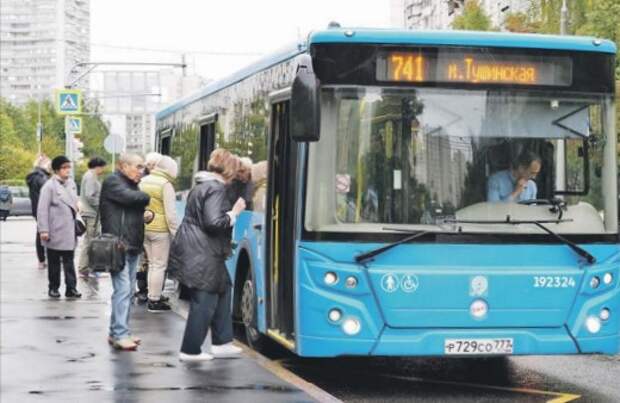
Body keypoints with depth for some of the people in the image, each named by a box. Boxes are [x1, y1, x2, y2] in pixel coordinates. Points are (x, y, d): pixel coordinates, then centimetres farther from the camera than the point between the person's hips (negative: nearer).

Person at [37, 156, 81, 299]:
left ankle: (71, 288, 3)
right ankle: (53, 288, 15)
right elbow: (42, 209, -12)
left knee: (69, 260, 3)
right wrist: (43, 230, -16)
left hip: (69, 230, 5)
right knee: (54, 262, 6)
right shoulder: (49, 186, -10)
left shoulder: (71, 183, 9)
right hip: (55, 231, -5)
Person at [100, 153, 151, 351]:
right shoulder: (112, 182, -6)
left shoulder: (131, 184, 23)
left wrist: (146, 214, 4)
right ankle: (120, 334, -16)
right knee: (123, 289, -14)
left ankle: (117, 332, 16)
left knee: (128, 290, 10)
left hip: (132, 245, 9)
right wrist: (149, 197, -3)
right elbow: (129, 197, -21)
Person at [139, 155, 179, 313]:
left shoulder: (143, 182, 9)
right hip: (160, 229, -7)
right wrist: (175, 233, -8)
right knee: (159, 265, 1)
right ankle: (155, 301, 2)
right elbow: (170, 213, -14)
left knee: (152, 264, 18)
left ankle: (152, 297, 22)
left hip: (144, 228, 7)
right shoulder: (166, 185, -12)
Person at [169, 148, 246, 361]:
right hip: (202, 255, -10)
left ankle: (221, 343, 20)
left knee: (222, 290, 17)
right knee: (204, 302, -2)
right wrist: (234, 213, -10)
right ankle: (190, 350, 6)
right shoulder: (216, 189, -16)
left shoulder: (201, 186, 15)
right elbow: (214, 223, -24)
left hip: (194, 250, 10)